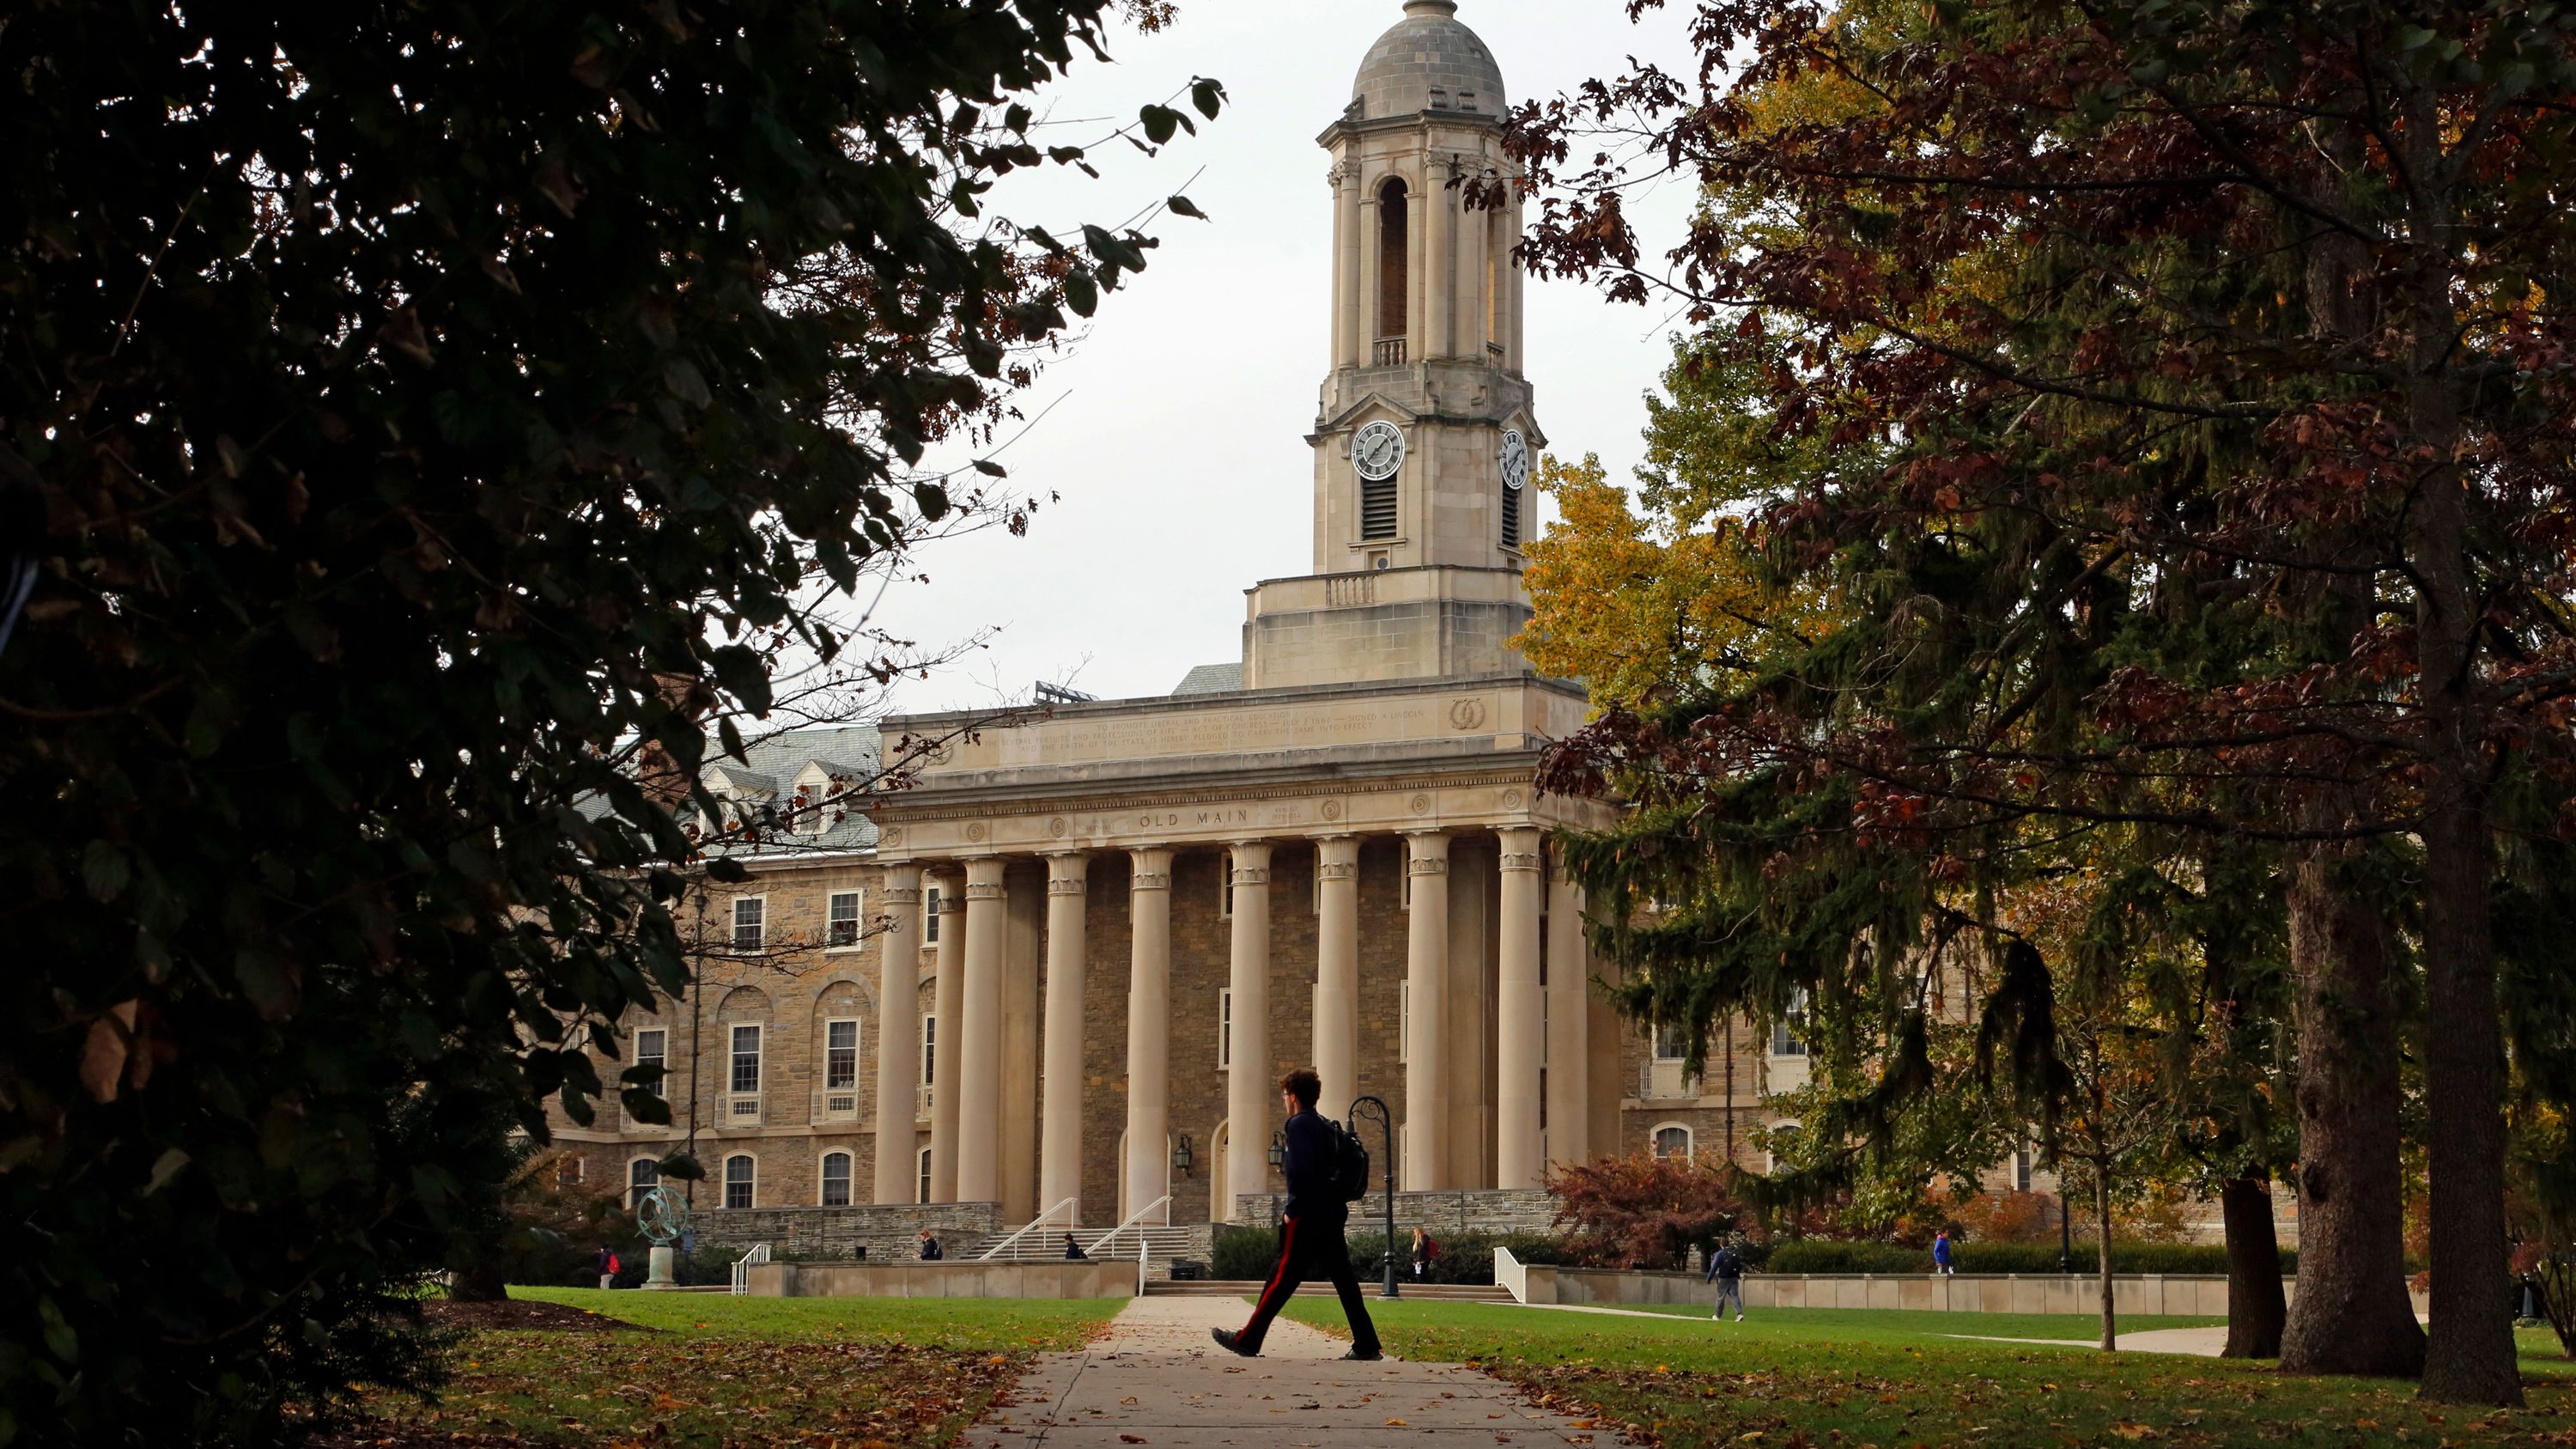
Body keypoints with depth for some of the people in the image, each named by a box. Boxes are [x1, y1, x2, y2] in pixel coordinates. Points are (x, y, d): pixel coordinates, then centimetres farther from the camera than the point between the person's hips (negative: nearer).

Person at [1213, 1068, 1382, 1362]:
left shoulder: (1299, 1124, -10)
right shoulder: (1325, 1126, 18)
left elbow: (1300, 1170, -20)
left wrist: (1293, 1210, -15)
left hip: (1307, 1216, -9)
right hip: (1333, 1215, 9)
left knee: (1282, 1279, -3)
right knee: (1343, 1279, 6)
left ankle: (1247, 1340, 3)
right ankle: (1366, 1346, 1)